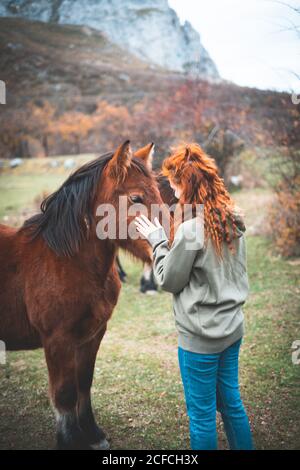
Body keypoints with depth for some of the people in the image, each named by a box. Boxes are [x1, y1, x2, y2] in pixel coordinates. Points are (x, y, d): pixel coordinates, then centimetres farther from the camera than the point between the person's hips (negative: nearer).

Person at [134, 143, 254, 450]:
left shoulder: (190, 230, -23)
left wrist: (157, 240, -1)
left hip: (200, 337, -8)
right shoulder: (235, 221, 0)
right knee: (231, 403, 23)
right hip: (233, 328, 8)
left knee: (202, 414, 10)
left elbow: (169, 281, -12)